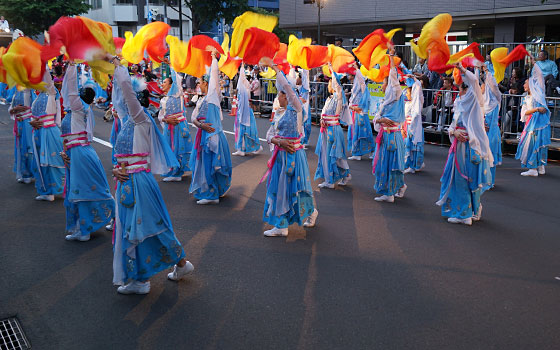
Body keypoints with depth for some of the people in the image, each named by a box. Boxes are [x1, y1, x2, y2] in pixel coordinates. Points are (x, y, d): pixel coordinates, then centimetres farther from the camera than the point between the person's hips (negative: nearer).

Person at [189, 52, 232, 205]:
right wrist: (201, 125, -10)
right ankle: (207, 191, 21)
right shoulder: (200, 101, 21)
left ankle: (213, 194, 1)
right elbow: (193, 117, 10)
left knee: (212, 163, -5)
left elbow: (214, 73, -2)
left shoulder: (213, 94, 2)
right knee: (204, 163, 10)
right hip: (203, 133, 7)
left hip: (214, 133, -7)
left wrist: (214, 56, 10)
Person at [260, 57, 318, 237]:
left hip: (294, 155, -7)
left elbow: (287, 86, -20)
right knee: (279, 188, 9)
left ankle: (311, 211, 24)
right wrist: (279, 141, -15)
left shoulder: (296, 108, -9)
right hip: (280, 155, 7)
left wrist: (274, 67, -17)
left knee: (296, 187, 1)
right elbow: (270, 134, 7)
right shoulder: (278, 114, 12)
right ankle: (281, 226, 19)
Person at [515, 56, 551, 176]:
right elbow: (525, 111, 8)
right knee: (531, 142, 3)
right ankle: (540, 167, 10)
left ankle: (533, 168, -8)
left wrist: (533, 62, 6)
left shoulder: (538, 91, 10)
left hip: (541, 120, -5)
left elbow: (539, 74, 2)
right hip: (532, 121, 5)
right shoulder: (526, 98, 22)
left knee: (539, 142, -5)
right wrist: (536, 109, -9)